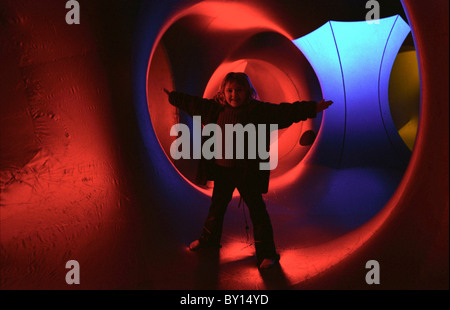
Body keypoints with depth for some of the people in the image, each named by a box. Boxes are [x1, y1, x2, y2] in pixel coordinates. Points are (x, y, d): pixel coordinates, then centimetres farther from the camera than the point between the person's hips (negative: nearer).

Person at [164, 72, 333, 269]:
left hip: (248, 171, -5)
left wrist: (313, 108, -20)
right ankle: (209, 238, 42)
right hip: (222, 169, 5)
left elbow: (286, 111, -14)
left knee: (256, 209, 0)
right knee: (217, 204, 20)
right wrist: (172, 97, 25)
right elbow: (194, 103, 15)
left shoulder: (260, 110, -10)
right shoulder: (216, 109, 3)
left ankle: (266, 253, 11)